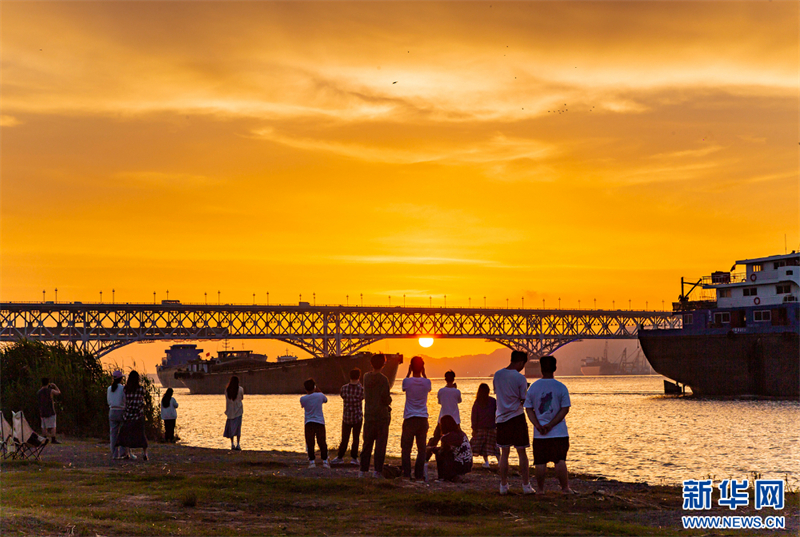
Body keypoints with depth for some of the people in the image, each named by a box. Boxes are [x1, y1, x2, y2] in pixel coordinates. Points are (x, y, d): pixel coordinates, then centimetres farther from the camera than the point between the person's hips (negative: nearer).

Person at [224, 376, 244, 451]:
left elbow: (227, 400, 1)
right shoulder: (240, 389, -8)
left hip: (230, 410, 1)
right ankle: (238, 444, -3)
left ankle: (232, 444, 5)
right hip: (238, 409, -1)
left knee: (231, 427, 8)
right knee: (238, 427, 3)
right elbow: (242, 398, 5)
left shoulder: (227, 389, -5)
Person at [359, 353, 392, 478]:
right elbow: (385, 397, -16)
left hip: (369, 415, 5)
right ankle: (377, 471, -2)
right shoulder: (383, 379, -12)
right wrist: (389, 401, 5)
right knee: (380, 444, 0)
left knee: (367, 444, 11)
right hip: (382, 416, -5)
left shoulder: (366, 377, 6)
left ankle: (363, 470, 11)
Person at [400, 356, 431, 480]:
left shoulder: (407, 381, -7)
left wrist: (409, 373, 16)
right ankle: (419, 474, 4)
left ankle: (406, 473, -2)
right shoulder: (427, 382, -2)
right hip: (423, 419, 2)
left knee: (406, 448, 5)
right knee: (421, 448, 7)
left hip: (409, 419, -2)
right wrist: (423, 373, 18)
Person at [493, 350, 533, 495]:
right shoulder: (520, 378, -10)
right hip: (517, 417, -4)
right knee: (522, 453, 4)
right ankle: (526, 486, 5)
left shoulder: (497, 375, 3)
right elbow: (524, 400, -7)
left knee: (504, 453, 10)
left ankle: (503, 486, 9)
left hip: (501, 418, 4)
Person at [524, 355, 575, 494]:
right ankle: (565, 488, 7)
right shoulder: (561, 387, -4)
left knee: (540, 462, 7)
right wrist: (551, 425, -9)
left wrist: (538, 426, -8)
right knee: (560, 460, 4)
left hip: (539, 434, 1)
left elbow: (529, 409, -1)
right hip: (559, 432, -1)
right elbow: (565, 409, -8)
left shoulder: (533, 387, 1)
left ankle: (540, 489, 13)